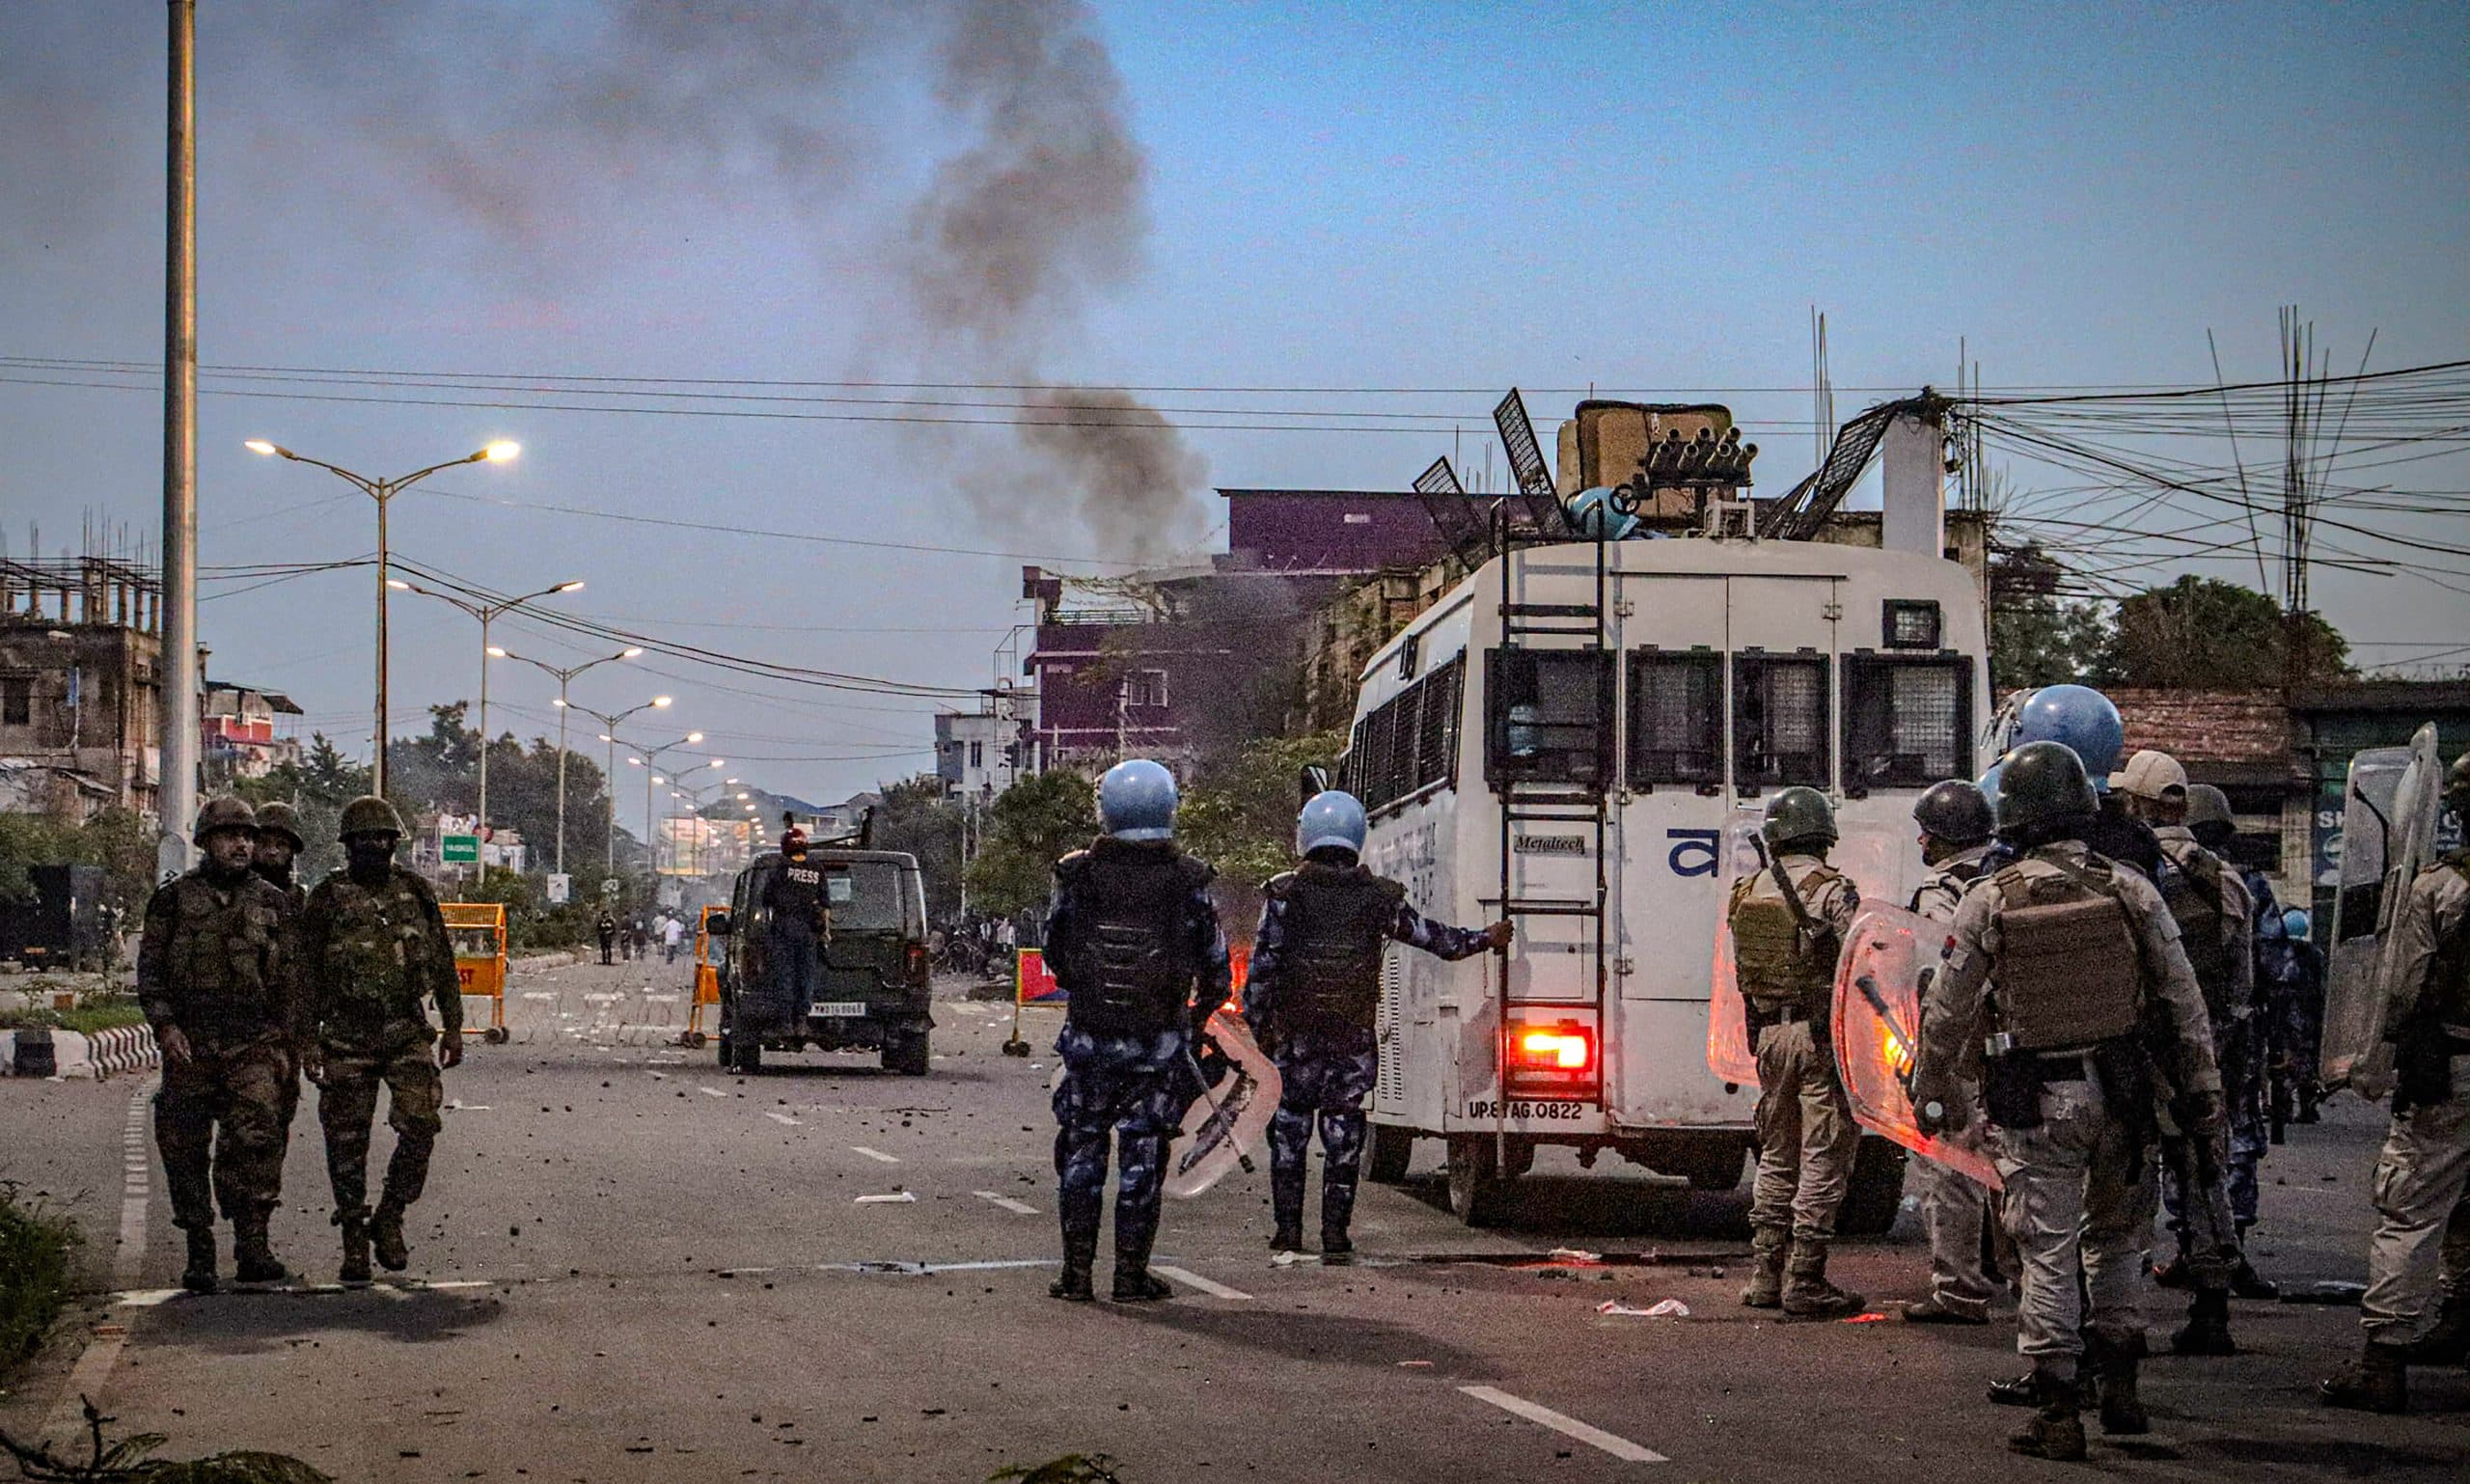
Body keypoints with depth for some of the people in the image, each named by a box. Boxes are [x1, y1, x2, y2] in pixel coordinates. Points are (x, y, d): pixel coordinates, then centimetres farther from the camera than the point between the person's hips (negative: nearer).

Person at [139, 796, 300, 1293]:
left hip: (254, 1045, 0)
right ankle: (199, 1252, 9)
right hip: (189, 1045, 0)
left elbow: (288, 979, 15)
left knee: (257, 1136, -13)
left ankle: (252, 1244, -9)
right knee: (186, 1147, 1)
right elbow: (150, 967, 5)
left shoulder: (272, 903, 12)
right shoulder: (176, 897, 7)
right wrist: (165, 1024, -8)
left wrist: (284, 1044, 9)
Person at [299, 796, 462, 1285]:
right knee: (347, 1143, 1)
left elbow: (443, 962, 13)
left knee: (420, 1126, -11)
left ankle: (388, 1219, 7)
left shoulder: (415, 892, 8)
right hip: (347, 1038, -2)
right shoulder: (327, 899, 0)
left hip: (408, 1033, 2)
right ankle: (354, 1241, 12)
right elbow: (308, 976, 0)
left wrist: (453, 1027, 8)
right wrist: (310, 1043, -5)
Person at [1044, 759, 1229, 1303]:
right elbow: (1214, 961, 3)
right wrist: (1208, 1000, 24)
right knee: (1143, 1153, 5)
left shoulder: (1078, 874, -3)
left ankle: (1076, 1271, 7)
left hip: (1089, 1034, 1)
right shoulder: (1186, 881, -6)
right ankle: (1130, 1273, 5)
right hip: (1159, 1039, -1)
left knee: (1081, 1150, 9)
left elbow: (1053, 951, 8)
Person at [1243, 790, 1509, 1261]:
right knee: (1343, 1135, 4)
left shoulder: (1285, 893, -3)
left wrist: (1256, 1023, 3)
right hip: (1355, 1036, 1)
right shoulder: (1379, 897, 0)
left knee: (1289, 1133, 9)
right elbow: (1434, 937, 8)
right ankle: (1335, 1236, 2)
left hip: (1295, 1033, 0)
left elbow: (1263, 963, -5)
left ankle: (1288, 1232, 9)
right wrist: (1486, 938, 23)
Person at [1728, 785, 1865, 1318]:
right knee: (1823, 1157, -2)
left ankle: (1764, 1275, 17)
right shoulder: (1831, 890, -11)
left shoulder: (1749, 893, 8)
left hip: (1770, 1034, 6)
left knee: (1777, 1155, 16)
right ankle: (1804, 1283, -4)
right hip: (1823, 1034, -6)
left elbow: (1743, 972, 13)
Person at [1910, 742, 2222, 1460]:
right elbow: (2184, 1002, 2)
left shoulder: (1987, 903, -7)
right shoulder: (2132, 893, -3)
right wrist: (2203, 1090, 11)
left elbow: (1945, 1011, -1)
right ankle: (2118, 1379, 18)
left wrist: (1933, 1090, 13)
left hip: (2034, 1104, -2)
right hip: (2122, 1096, 2)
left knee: (2048, 1254, 4)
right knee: (2117, 1234, 21)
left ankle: (2057, 1412, 4)